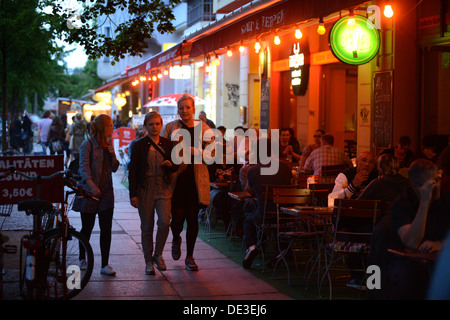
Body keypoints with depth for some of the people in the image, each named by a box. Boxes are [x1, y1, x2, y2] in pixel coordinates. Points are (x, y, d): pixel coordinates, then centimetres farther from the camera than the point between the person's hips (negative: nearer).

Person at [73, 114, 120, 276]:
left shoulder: (108, 144, 12)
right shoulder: (88, 144, -7)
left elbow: (114, 168, 13)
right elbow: (84, 166, -19)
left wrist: (112, 154, -5)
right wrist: (90, 184, -33)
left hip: (106, 191, 5)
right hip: (90, 191, -5)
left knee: (106, 229, -2)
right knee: (87, 227, 5)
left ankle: (105, 265, 0)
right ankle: (82, 258, 27)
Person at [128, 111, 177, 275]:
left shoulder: (168, 144, 9)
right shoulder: (139, 145, 1)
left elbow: (175, 168, 15)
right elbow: (133, 170, -1)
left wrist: (170, 164, -10)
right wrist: (133, 194, -7)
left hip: (163, 189, 2)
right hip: (145, 189, -1)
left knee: (164, 222, -13)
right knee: (147, 227, 3)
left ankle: (158, 255, 9)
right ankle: (149, 261, 15)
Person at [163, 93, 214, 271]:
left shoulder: (203, 128, 5)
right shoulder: (171, 127, 5)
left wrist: (196, 152, -16)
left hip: (196, 179, 1)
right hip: (176, 178, -1)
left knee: (193, 218, 3)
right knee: (178, 217, -4)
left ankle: (189, 257, 17)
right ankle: (176, 240, 32)